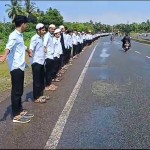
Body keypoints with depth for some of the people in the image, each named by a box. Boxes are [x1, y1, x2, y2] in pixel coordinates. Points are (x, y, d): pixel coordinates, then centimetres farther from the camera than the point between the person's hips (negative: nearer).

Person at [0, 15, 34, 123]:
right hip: (16, 67, -9)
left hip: (21, 66, 9)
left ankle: (20, 110, 27)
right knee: (16, 91, -3)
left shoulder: (20, 35, 15)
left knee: (19, 91, 16)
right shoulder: (14, 35, -15)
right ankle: (16, 115, 4)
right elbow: (9, 45, -36)